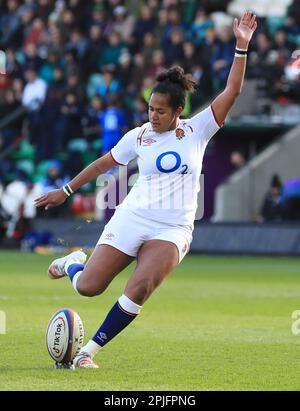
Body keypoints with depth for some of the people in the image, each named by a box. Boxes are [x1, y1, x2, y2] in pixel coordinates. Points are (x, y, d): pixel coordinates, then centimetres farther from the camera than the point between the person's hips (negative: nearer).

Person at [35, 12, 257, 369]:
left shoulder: (197, 130, 1)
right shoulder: (138, 136, 2)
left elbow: (231, 92, -5)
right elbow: (102, 164, 15)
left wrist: (241, 48, -14)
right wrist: (66, 191, 19)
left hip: (173, 230, -1)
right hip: (131, 219, 1)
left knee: (140, 288, -25)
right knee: (87, 287, -4)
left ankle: (89, 351, -13)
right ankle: (73, 262, 35)